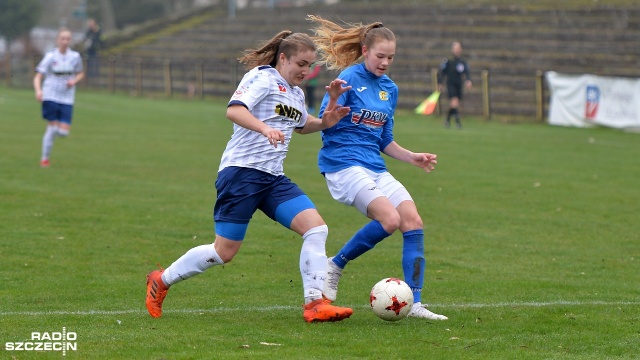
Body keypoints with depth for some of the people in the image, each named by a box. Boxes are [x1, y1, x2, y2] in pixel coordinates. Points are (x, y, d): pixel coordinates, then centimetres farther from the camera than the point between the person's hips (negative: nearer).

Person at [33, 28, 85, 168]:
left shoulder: (75, 56, 3)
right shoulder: (50, 57, -4)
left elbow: (80, 73, 19)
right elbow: (38, 77, -6)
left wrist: (74, 81, -4)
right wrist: (38, 91, -26)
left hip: (67, 99, 2)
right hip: (51, 97, -2)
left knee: (64, 132, -8)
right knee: (52, 127, -8)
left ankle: (54, 130, 28)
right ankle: (44, 159, 7)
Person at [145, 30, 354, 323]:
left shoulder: (296, 94, 18)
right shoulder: (261, 77, -8)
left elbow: (301, 125, 39)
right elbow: (234, 110, -24)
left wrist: (325, 121, 18)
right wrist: (264, 128, -39)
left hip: (273, 178, 8)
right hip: (242, 171, -8)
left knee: (316, 227, -11)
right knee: (225, 251, -5)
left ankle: (315, 304, -10)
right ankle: (161, 281, 16)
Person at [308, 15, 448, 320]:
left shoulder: (390, 89, 14)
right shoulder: (350, 79, -8)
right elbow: (324, 124, -14)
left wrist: (412, 157, 13)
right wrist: (332, 106, -33)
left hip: (375, 167, 7)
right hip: (344, 164, -7)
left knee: (413, 221, -8)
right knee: (389, 218, -25)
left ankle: (413, 303, -4)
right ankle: (335, 266, -4)